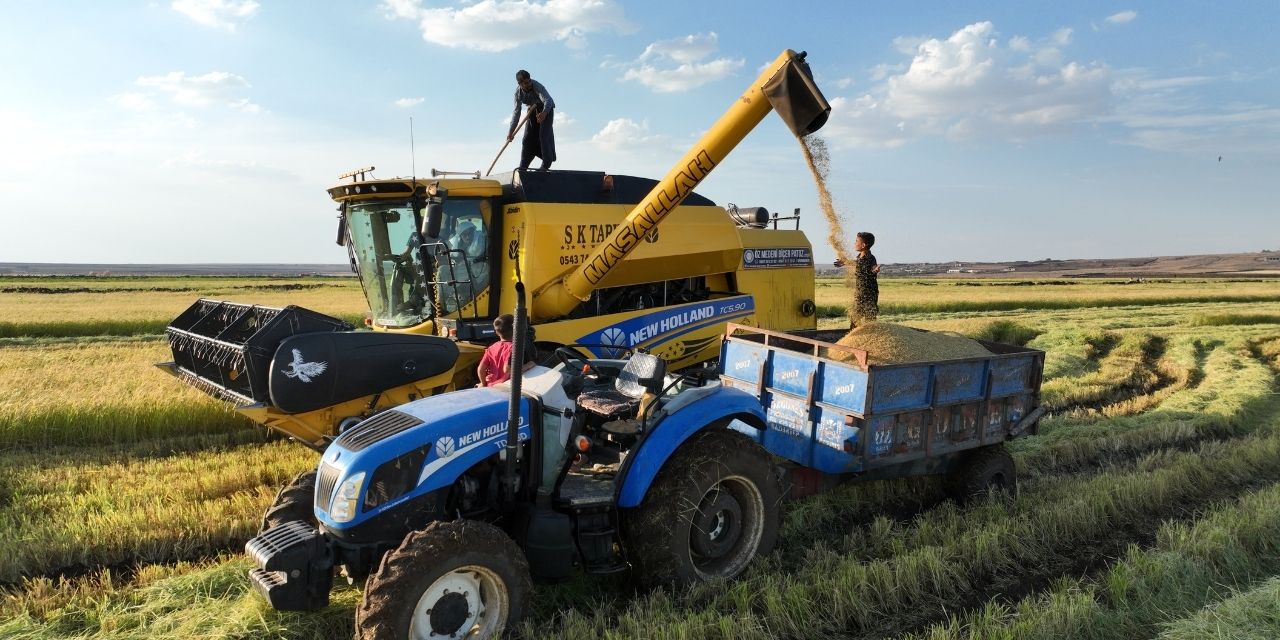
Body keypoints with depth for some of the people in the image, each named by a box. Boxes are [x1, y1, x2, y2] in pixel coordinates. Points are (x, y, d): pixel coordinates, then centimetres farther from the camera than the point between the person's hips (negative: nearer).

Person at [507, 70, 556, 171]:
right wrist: (511, 131, -13)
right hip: (533, 110, 5)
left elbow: (547, 101, -46)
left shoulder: (537, 86, -32)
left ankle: (546, 164, -16)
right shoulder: (518, 92, -16)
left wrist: (544, 113, -68)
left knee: (544, 134, -19)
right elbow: (516, 111, -9)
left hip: (546, 109, -5)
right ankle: (523, 167, 6)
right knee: (528, 136, 1)